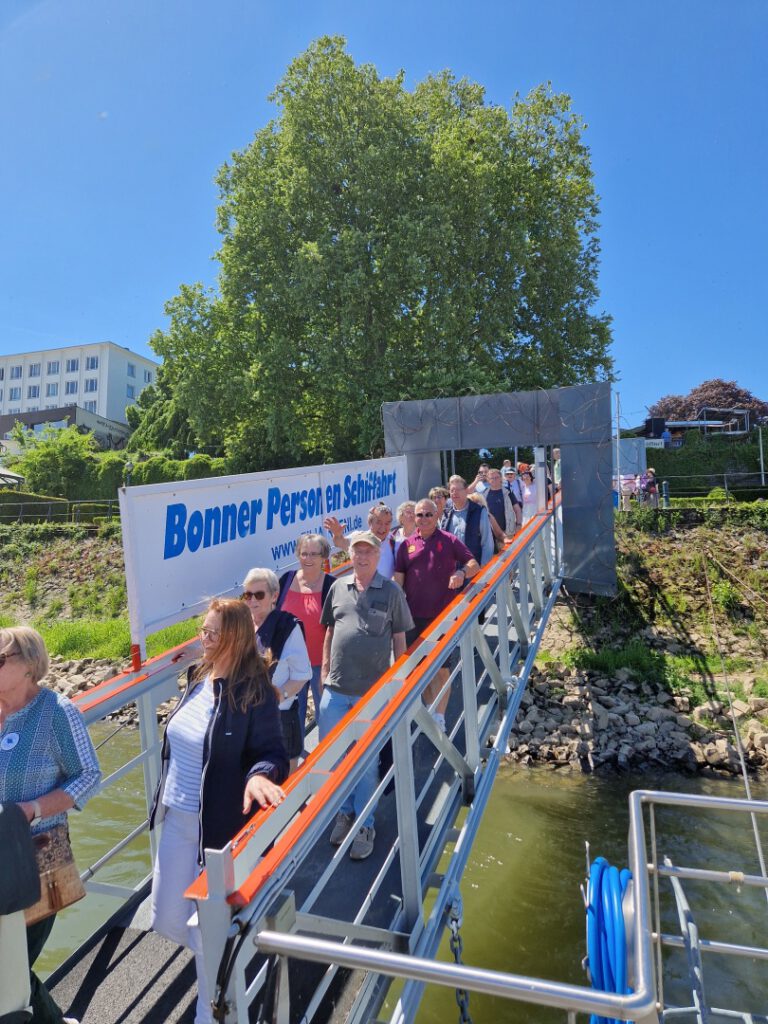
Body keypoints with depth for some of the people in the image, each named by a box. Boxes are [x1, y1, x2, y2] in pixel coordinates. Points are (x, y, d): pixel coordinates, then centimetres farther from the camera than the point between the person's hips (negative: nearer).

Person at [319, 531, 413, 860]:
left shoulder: (391, 592, -3)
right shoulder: (338, 588, 5)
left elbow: (399, 639, 1)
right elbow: (329, 631, 13)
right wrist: (325, 669, 10)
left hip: (373, 691, -3)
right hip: (336, 689, 3)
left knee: (367, 761, 8)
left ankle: (364, 826, 26)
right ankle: (345, 812, 35)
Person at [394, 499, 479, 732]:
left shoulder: (449, 540, 0)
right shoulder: (407, 545, 6)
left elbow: (474, 564, 0)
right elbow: (398, 580, 6)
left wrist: (462, 572, -21)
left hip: (443, 614, -3)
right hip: (414, 616, 3)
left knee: (442, 667, 1)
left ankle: (439, 717, 9)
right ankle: (429, 709, 31)